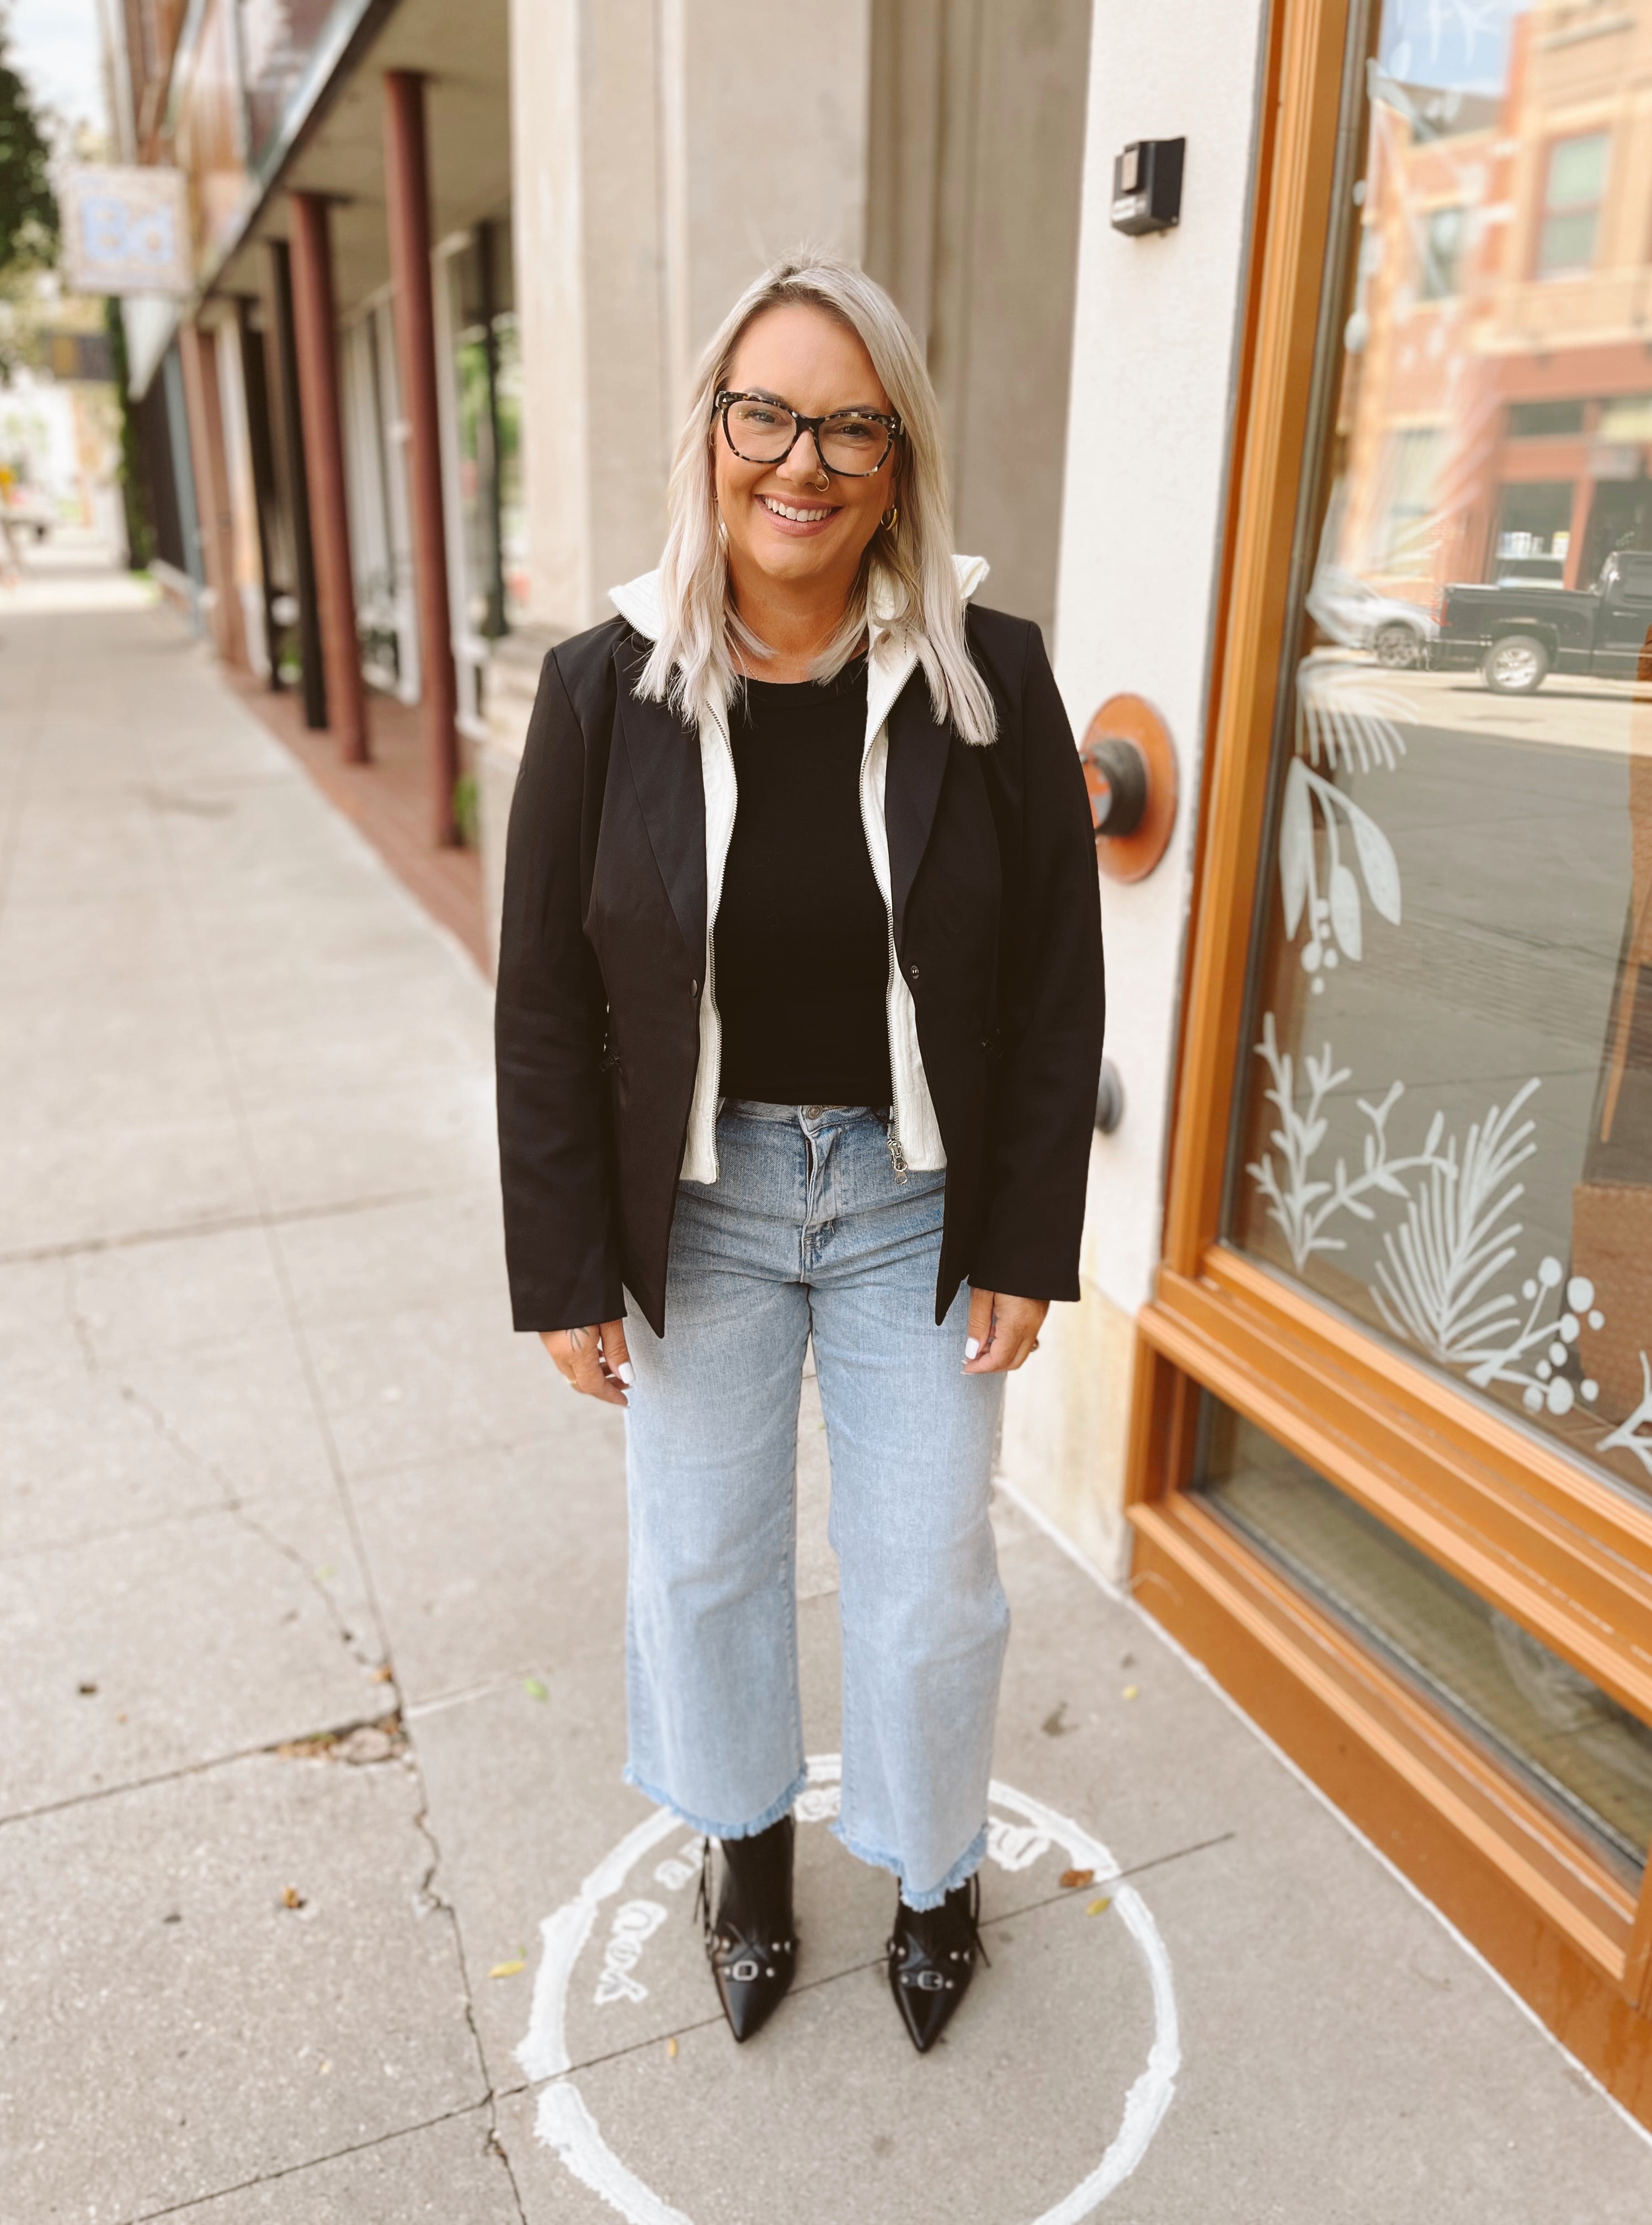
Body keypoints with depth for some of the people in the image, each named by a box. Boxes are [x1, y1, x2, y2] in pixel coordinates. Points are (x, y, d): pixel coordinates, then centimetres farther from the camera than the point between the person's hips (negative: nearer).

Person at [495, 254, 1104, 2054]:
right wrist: (567, 1272, -5)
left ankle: (934, 1866, 44)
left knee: (927, 1576, 13)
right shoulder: (605, 692, -9)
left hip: (917, 1199, 0)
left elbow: (1056, 983, -5)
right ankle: (746, 1837, 48)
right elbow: (546, 1003, -5)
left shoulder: (992, 682, -10)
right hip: (695, 1202, 1)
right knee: (702, 1557, 17)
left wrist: (1028, 1246, -5)